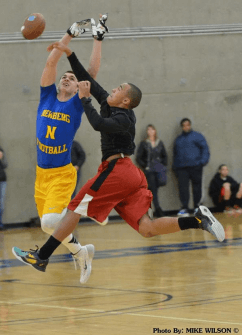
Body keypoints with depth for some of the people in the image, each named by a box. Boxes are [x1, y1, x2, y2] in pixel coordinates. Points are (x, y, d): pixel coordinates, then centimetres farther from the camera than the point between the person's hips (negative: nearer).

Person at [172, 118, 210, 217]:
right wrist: (175, 166, 15)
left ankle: (197, 207, 12)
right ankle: (184, 208, -11)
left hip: (195, 167, -3)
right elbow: (175, 154, 25)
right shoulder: (178, 139, 20)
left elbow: (205, 148, 2)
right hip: (181, 168, 3)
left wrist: (203, 161, -11)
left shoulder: (197, 136, 7)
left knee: (196, 187, 1)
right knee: (183, 187, -10)